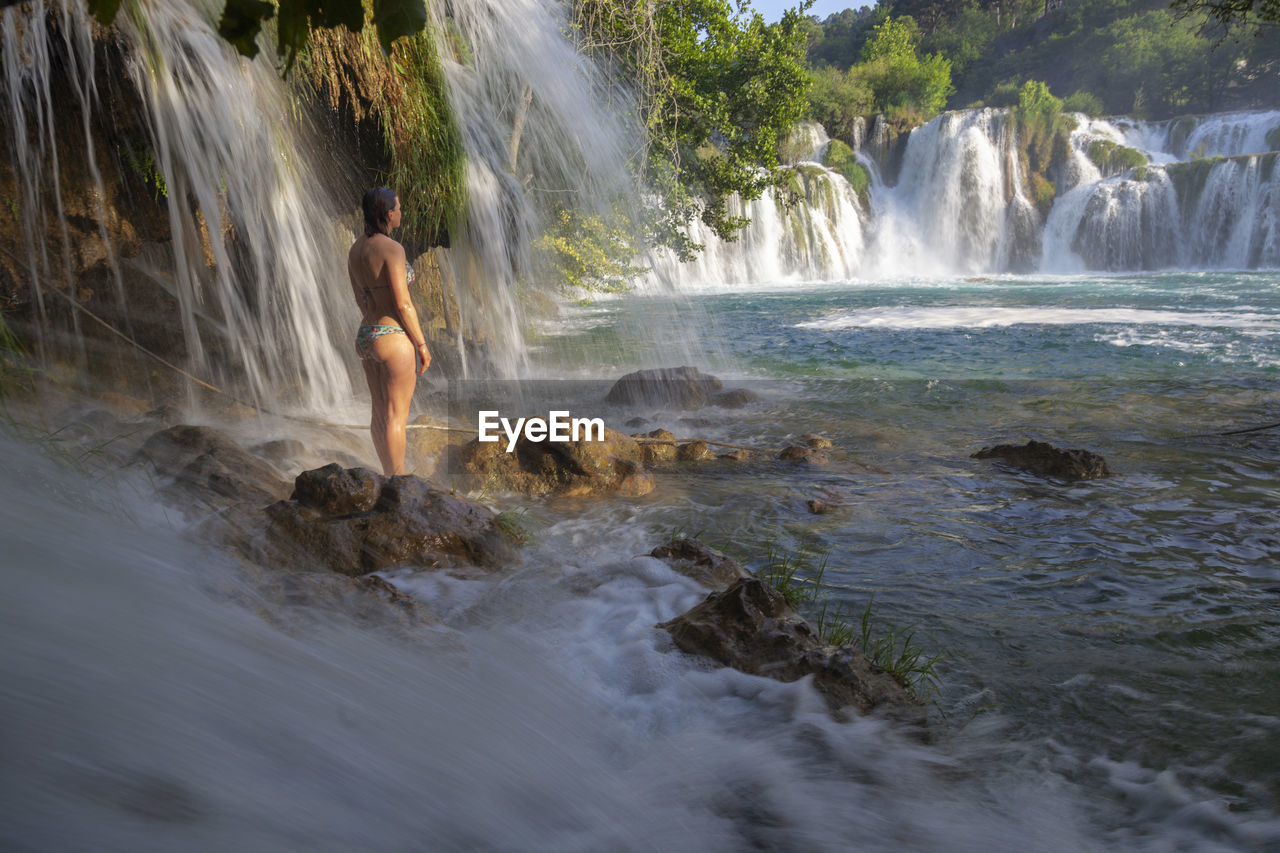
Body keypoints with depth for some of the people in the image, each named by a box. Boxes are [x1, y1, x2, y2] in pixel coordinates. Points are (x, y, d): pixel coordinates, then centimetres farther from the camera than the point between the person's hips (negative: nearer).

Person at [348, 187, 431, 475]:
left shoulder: (355, 250, 8)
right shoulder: (392, 248, -16)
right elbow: (403, 304, -18)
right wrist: (422, 345, -10)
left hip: (365, 335, 8)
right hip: (394, 339, -8)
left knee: (380, 412, 16)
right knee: (396, 417, 0)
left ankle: (389, 476, 28)